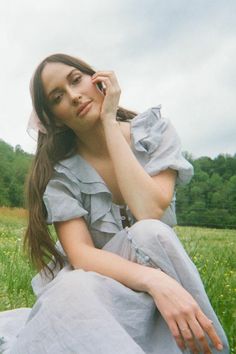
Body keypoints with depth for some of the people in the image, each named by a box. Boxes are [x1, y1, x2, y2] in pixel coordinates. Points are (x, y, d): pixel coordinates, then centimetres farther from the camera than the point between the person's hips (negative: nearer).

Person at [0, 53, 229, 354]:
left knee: (149, 233, -34)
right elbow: (80, 253, -22)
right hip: (93, 280, -1)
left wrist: (110, 122, -21)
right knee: (73, 288, -38)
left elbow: (150, 213, -25)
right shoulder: (58, 172, -9)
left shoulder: (156, 132, -7)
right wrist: (155, 280, -40)